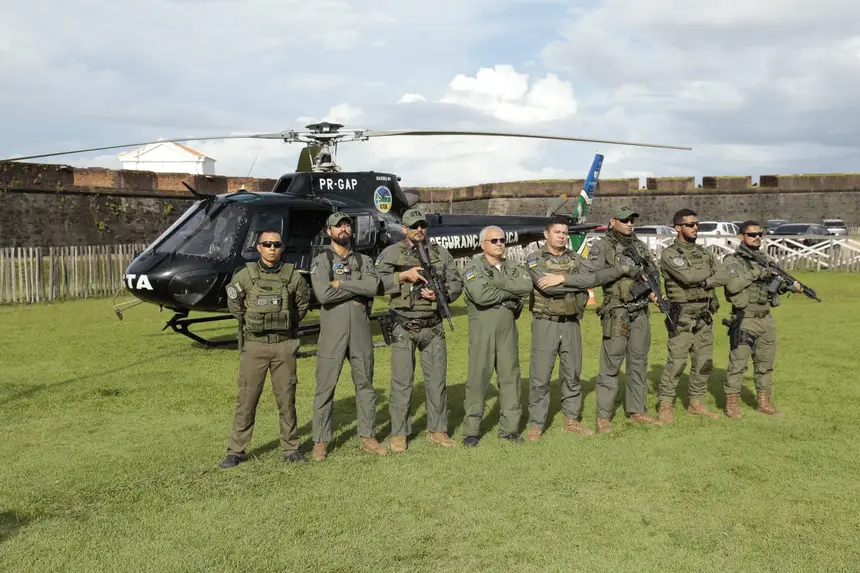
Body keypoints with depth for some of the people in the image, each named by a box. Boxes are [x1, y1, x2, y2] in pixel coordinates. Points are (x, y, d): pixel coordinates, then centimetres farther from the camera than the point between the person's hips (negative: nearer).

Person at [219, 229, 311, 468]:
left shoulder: (292, 276, -1)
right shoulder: (246, 275, -3)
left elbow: (303, 304, 15)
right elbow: (234, 304, 12)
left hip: (284, 345, 1)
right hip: (255, 345, -1)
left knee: (286, 398, 6)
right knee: (246, 399, 1)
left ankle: (291, 448, 17)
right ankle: (236, 451, 9)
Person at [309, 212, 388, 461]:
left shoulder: (364, 261, 10)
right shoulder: (321, 261, 0)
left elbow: (373, 287, -10)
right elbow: (323, 294, -17)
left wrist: (341, 283, -13)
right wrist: (357, 288, -11)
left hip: (361, 332, 4)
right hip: (332, 333, -3)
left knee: (365, 385, 10)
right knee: (325, 388, 1)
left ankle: (366, 437, 22)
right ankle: (320, 442, 11)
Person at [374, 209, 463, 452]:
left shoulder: (441, 253, 9)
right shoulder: (390, 253, 1)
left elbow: (456, 283, 9)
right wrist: (403, 275, -17)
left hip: (433, 327, 3)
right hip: (403, 329, -3)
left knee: (437, 380, 8)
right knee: (402, 382, 1)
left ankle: (437, 430, 21)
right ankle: (399, 434, 11)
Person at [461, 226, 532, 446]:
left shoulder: (513, 267, 13)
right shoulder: (473, 268, -2)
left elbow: (527, 285, -8)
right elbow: (480, 295, -20)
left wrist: (498, 282, -14)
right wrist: (510, 292, -9)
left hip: (508, 327, 5)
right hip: (482, 327, -4)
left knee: (510, 375, 7)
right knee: (478, 377, -2)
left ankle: (509, 427, 17)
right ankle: (471, 429, 7)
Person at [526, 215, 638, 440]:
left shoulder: (576, 259, 8)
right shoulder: (534, 260, -4)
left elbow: (590, 279, -10)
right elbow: (548, 287, -19)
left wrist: (562, 279, -22)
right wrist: (578, 283, -15)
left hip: (571, 324, 4)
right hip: (545, 324, -4)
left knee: (572, 374, 11)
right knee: (540, 377, -1)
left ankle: (572, 420, 24)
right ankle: (536, 425, 7)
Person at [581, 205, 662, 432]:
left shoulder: (639, 246, 14)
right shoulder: (602, 247, -4)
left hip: (640, 313, 6)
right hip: (616, 313, -6)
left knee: (639, 363, 12)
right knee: (610, 366, -4)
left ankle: (636, 411, 23)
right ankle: (603, 416, 3)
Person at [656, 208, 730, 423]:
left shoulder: (704, 252, 13)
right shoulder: (669, 254, -7)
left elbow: (724, 277, 1)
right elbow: (688, 276, -22)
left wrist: (703, 281, -15)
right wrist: (708, 272, -4)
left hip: (705, 317, 7)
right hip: (682, 317, -7)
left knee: (704, 363, 11)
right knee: (676, 363, -6)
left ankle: (696, 404, 23)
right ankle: (665, 407, 3)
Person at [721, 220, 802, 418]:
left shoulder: (767, 260, 13)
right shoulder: (732, 261, -7)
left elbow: (776, 284, 14)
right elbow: (732, 285, -22)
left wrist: (791, 285, -4)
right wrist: (755, 272, -21)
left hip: (766, 320, 7)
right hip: (744, 321, -6)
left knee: (766, 363, 12)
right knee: (738, 363, -3)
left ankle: (764, 402, 23)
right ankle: (731, 403, 6)